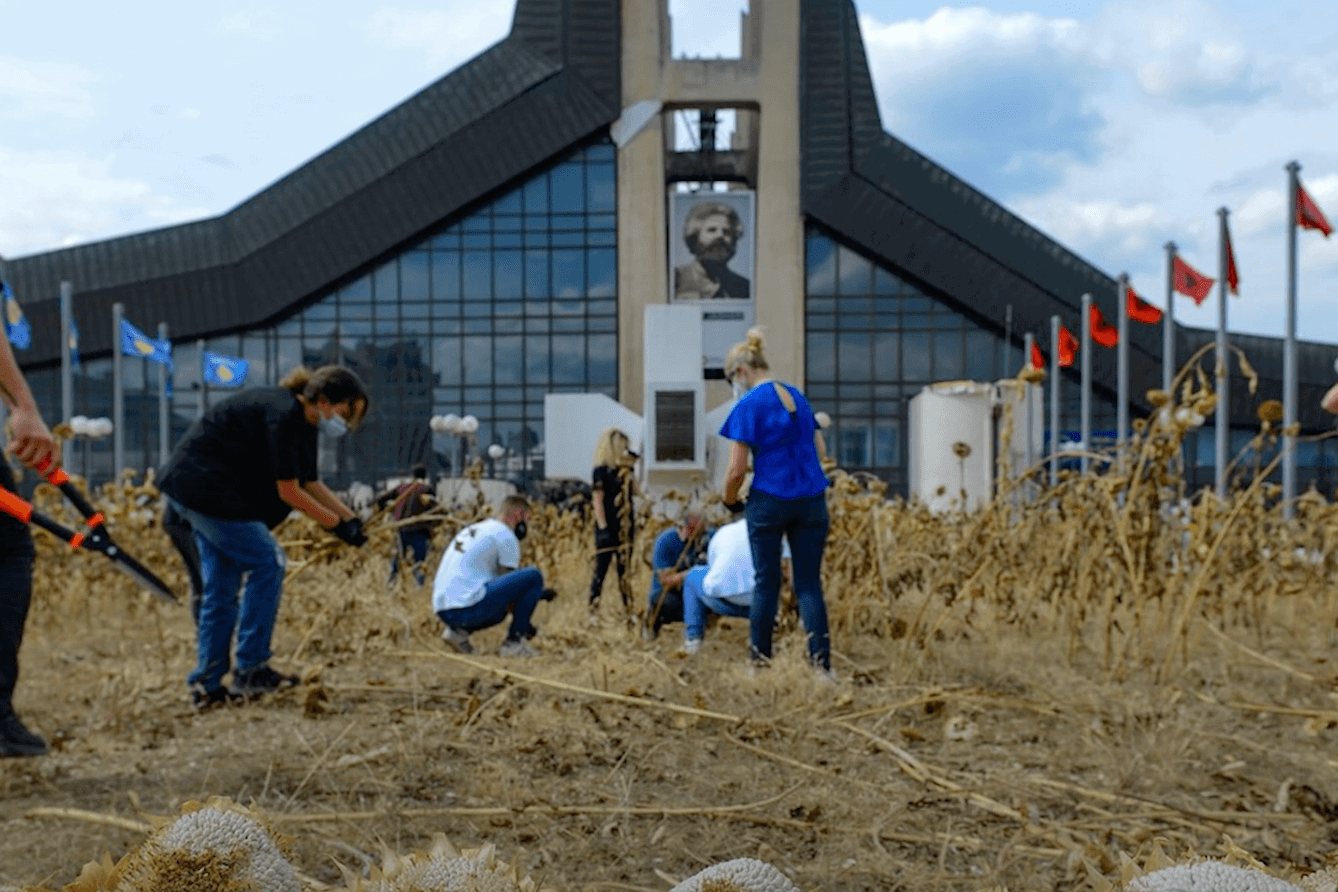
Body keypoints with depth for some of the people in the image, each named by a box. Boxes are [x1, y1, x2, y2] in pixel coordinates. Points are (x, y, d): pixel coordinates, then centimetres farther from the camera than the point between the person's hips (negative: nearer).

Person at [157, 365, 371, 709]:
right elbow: (289, 491, -20)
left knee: (220, 587, 11)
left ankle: (207, 685, 16)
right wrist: (336, 524, -11)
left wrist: (350, 517, 7)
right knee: (267, 563, -7)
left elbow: (310, 482, 16)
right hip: (207, 488, -11)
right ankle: (249, 671, -2)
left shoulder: (302, 422, 9)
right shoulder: (284, 415, -21)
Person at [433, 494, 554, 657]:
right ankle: (514, 642, -3)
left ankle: (458, 631, 11)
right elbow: (510, 588, 0)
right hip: (467, 605, -9)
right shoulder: (506, 536, -1)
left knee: (499, 609, 36)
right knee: (534, 576, -6)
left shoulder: (472, 530, 26)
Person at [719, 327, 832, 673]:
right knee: (809, 585, 6)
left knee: (767, 585, 8)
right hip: (811, 501, 5)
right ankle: (822, 663, -1)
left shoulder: (749, 405, -8)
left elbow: (736, 470, -11)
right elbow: (820, 452, 17)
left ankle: (760, 661, 16)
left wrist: (730, 502, 6)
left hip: (769, 501, -5)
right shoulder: (798, 397, 12)